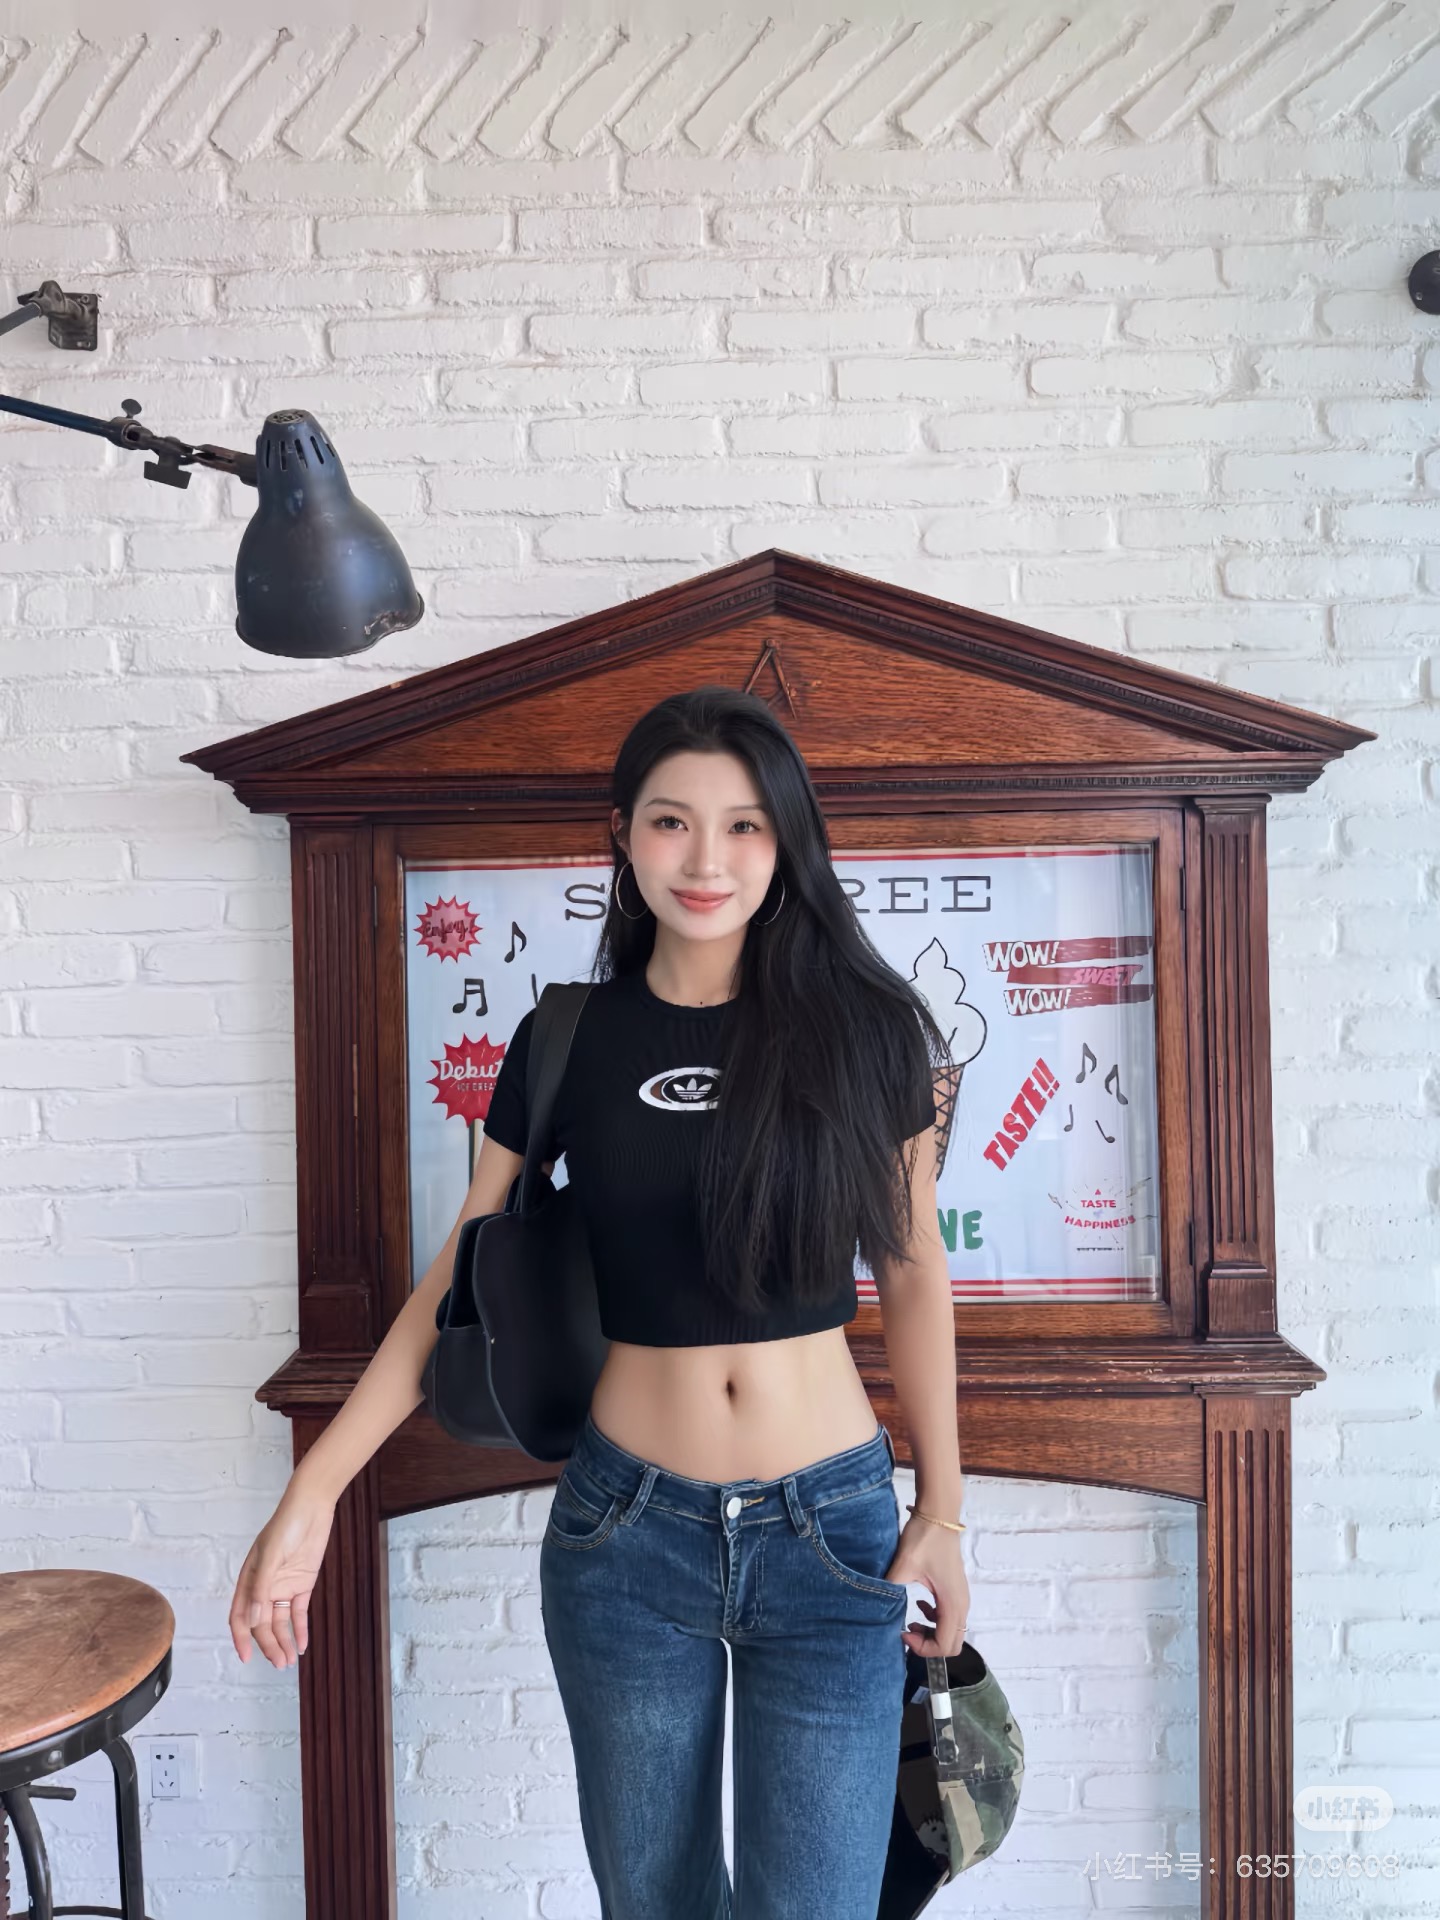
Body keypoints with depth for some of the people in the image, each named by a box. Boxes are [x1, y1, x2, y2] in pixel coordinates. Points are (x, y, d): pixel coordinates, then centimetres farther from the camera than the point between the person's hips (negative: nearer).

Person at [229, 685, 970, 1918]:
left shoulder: (861, 1027, -7)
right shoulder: (569, 1041, -5)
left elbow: (913, 1272, 3)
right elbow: (459, 1285, 1)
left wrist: (941, 1511, 4)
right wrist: (311, 1494, -3)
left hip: (828, 1534, -1)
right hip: (626, 1529, 2)